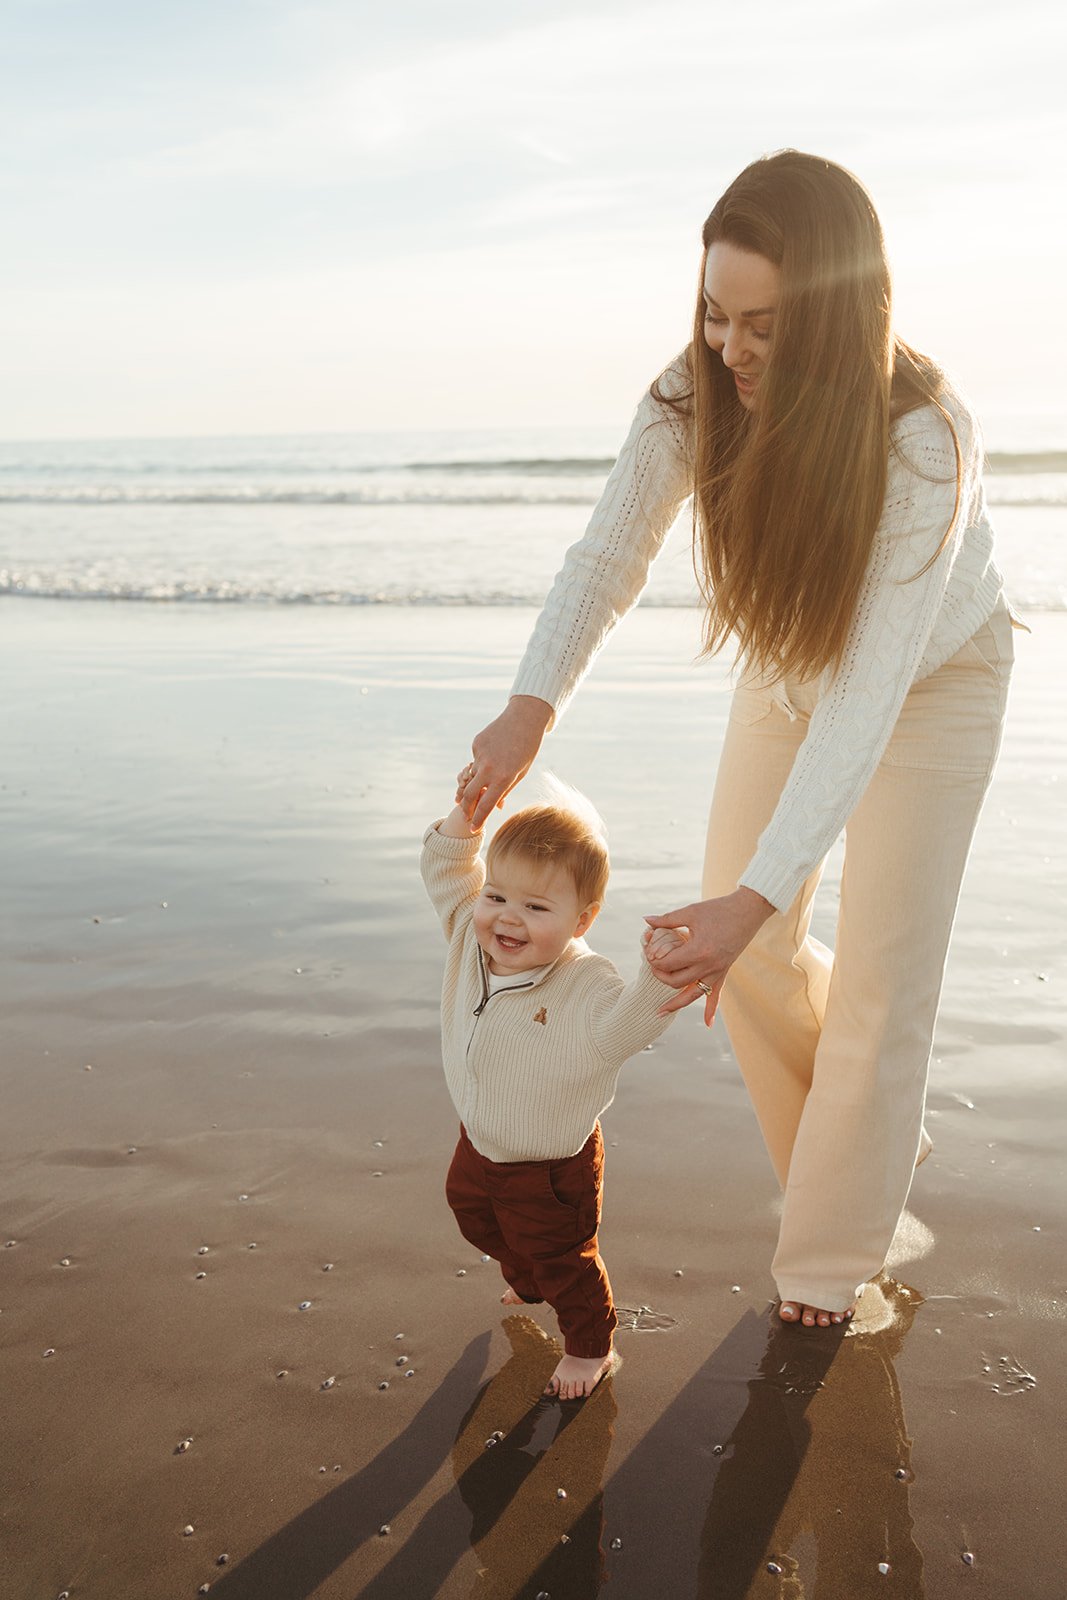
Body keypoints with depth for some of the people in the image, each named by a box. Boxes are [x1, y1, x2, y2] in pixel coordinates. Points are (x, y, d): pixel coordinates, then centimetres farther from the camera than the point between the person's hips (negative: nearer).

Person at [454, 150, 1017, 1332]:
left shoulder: (924, 443, -38)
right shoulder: (696, 398, -25)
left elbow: (867, 695, -42)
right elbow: (606, 559, -24)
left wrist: (758, 895, -50)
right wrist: (531, 704, -45)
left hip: (933, 677, -4)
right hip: (786, 664, 5)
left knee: (879, 971, -2)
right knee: (744, 950, 5)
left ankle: (829, 1258, 19)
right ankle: (875, 1141, 33)